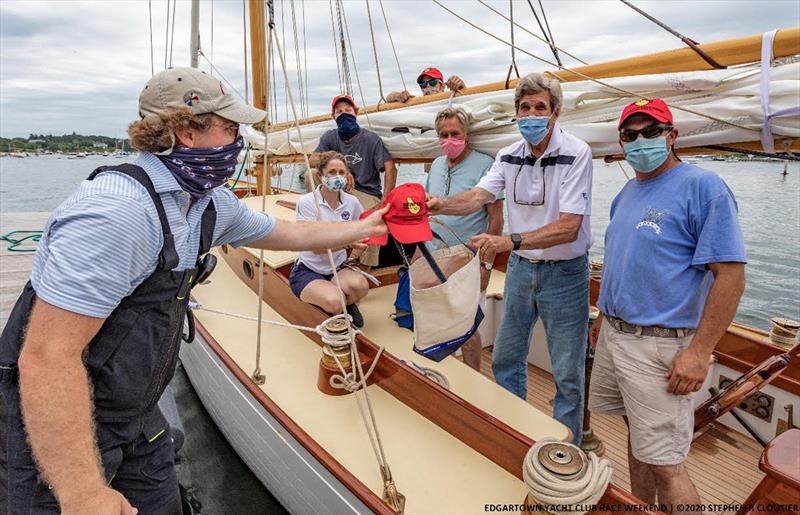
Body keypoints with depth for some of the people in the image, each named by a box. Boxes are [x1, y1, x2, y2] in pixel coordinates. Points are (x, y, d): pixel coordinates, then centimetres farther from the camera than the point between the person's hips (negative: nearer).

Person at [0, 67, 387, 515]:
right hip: (63, 424, -8)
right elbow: (47, 358, -30)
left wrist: (362, 229, 21)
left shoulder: (211, 203, -1)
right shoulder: (118, 210, -30)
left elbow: (289, 233, 13)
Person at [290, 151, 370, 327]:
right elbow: (316, 247, -22)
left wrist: (354, 255, -1)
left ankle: (348, 303, 6)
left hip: (338, 268, 4)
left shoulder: (351, 202, -3)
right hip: (308, 271, -3)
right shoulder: (306, 202, -15)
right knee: (333, 301, -32)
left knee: (360, 285, -30)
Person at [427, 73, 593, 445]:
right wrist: (440, 204, -31)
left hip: (564, 272, -5)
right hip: (520, 267, 6)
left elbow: (568, 229, -25)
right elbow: (478, 197, -11)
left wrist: (511, 241, -38)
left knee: (567, 373, 7)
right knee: (505, 358, 17)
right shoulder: (508, 156, 2)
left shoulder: (576, 154, -17)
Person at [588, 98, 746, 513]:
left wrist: (699, 351, -19)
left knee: (664, 463, -1)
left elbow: (730, 274, -16)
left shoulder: (702, 187, -12)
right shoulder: (627, 192, 12)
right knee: (637, 436, 22)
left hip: (658, 346, -7)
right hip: (613, 334, 8)